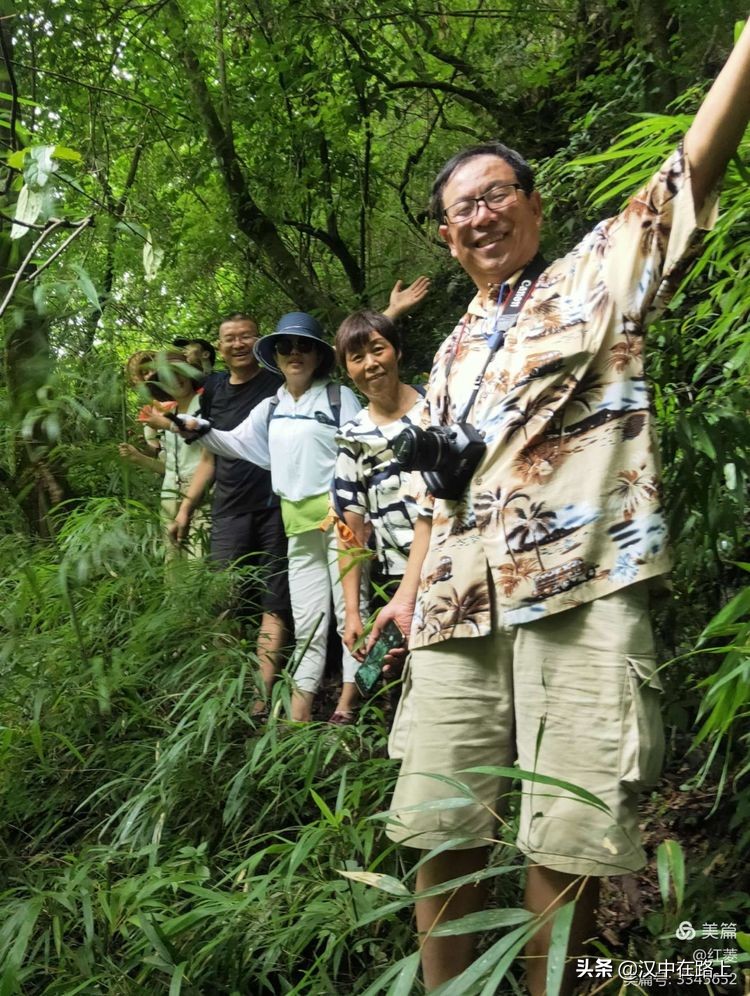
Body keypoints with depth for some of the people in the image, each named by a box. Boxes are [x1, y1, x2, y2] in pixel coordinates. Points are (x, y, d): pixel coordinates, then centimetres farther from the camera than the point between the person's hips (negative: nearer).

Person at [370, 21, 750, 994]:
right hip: (458, 604, 5)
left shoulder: (599, 273, 10)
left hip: (583, 588, -5)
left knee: (566, 837, -4)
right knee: (437, 824, 4)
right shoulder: (453, 353, 25)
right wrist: (408, 587, 20)